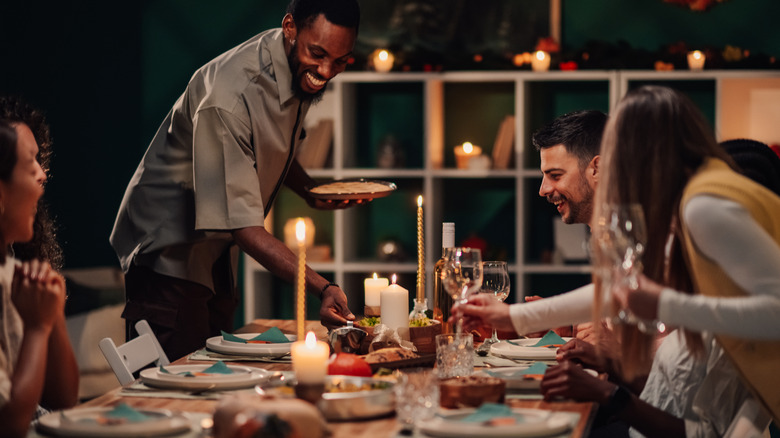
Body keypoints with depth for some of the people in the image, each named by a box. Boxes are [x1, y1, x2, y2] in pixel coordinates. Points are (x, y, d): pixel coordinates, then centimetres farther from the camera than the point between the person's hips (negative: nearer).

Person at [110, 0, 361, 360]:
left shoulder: (301, 70, -5)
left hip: (216, 256, 9)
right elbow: (241, 223, -35)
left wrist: (311, 192, -4)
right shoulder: (226, 96, -33)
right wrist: (321, 288, -44)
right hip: (169, 254, -8)